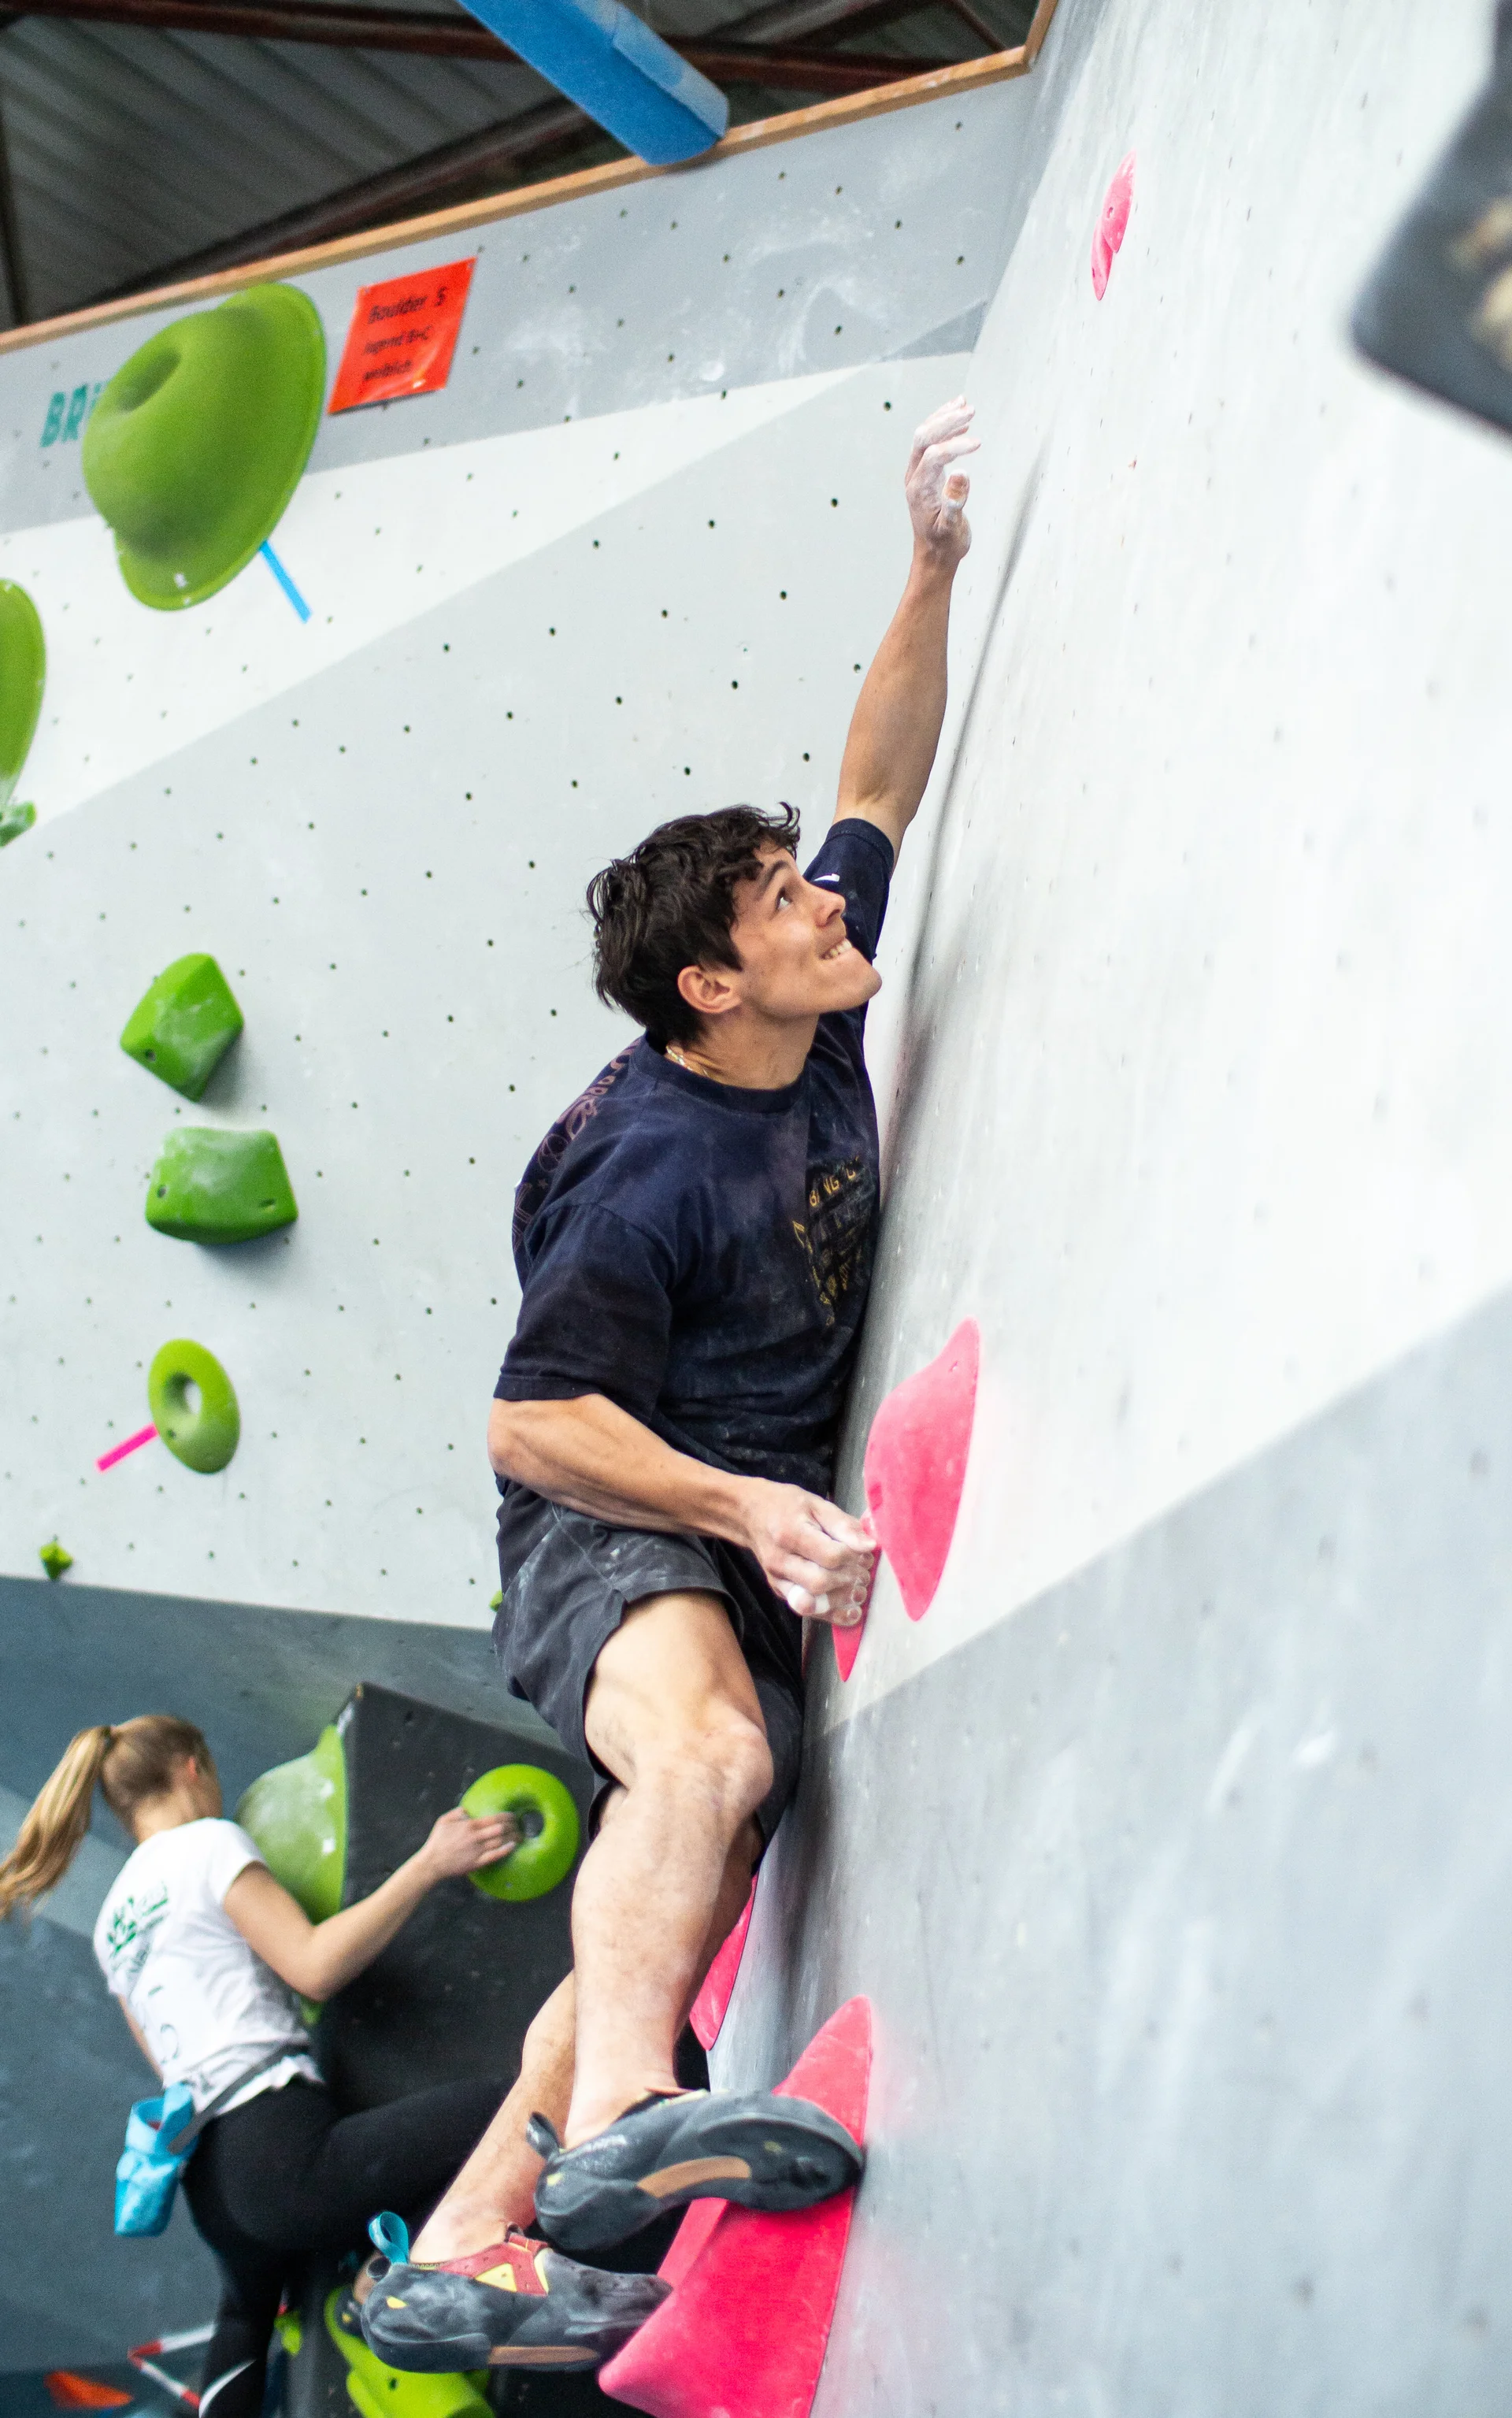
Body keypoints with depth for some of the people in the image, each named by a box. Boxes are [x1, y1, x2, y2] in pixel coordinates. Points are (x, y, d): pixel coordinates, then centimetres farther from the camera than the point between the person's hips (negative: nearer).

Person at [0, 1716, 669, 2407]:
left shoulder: (113, 1926, 23)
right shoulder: (206, 1843, 0)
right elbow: (313, 1967, -12)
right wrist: (428, 1864, -9)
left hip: (212, 2183, 9)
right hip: (280, 2153, -9)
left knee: (246, 2312, 36)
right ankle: (559, 2299, -32)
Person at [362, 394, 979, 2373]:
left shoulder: (821, 1042, 1)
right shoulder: (654, 1171, -20)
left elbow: (880, 792, 12)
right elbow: (535, 1419, -19)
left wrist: (935, 570, 3)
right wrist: (742, 1505, -28)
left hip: (752, 1540, 8)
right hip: (611, 1530, -8)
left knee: (689, 1886, 4)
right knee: (707, 1760, -39)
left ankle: (457, 2254, 8)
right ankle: (614, 2129, -47)